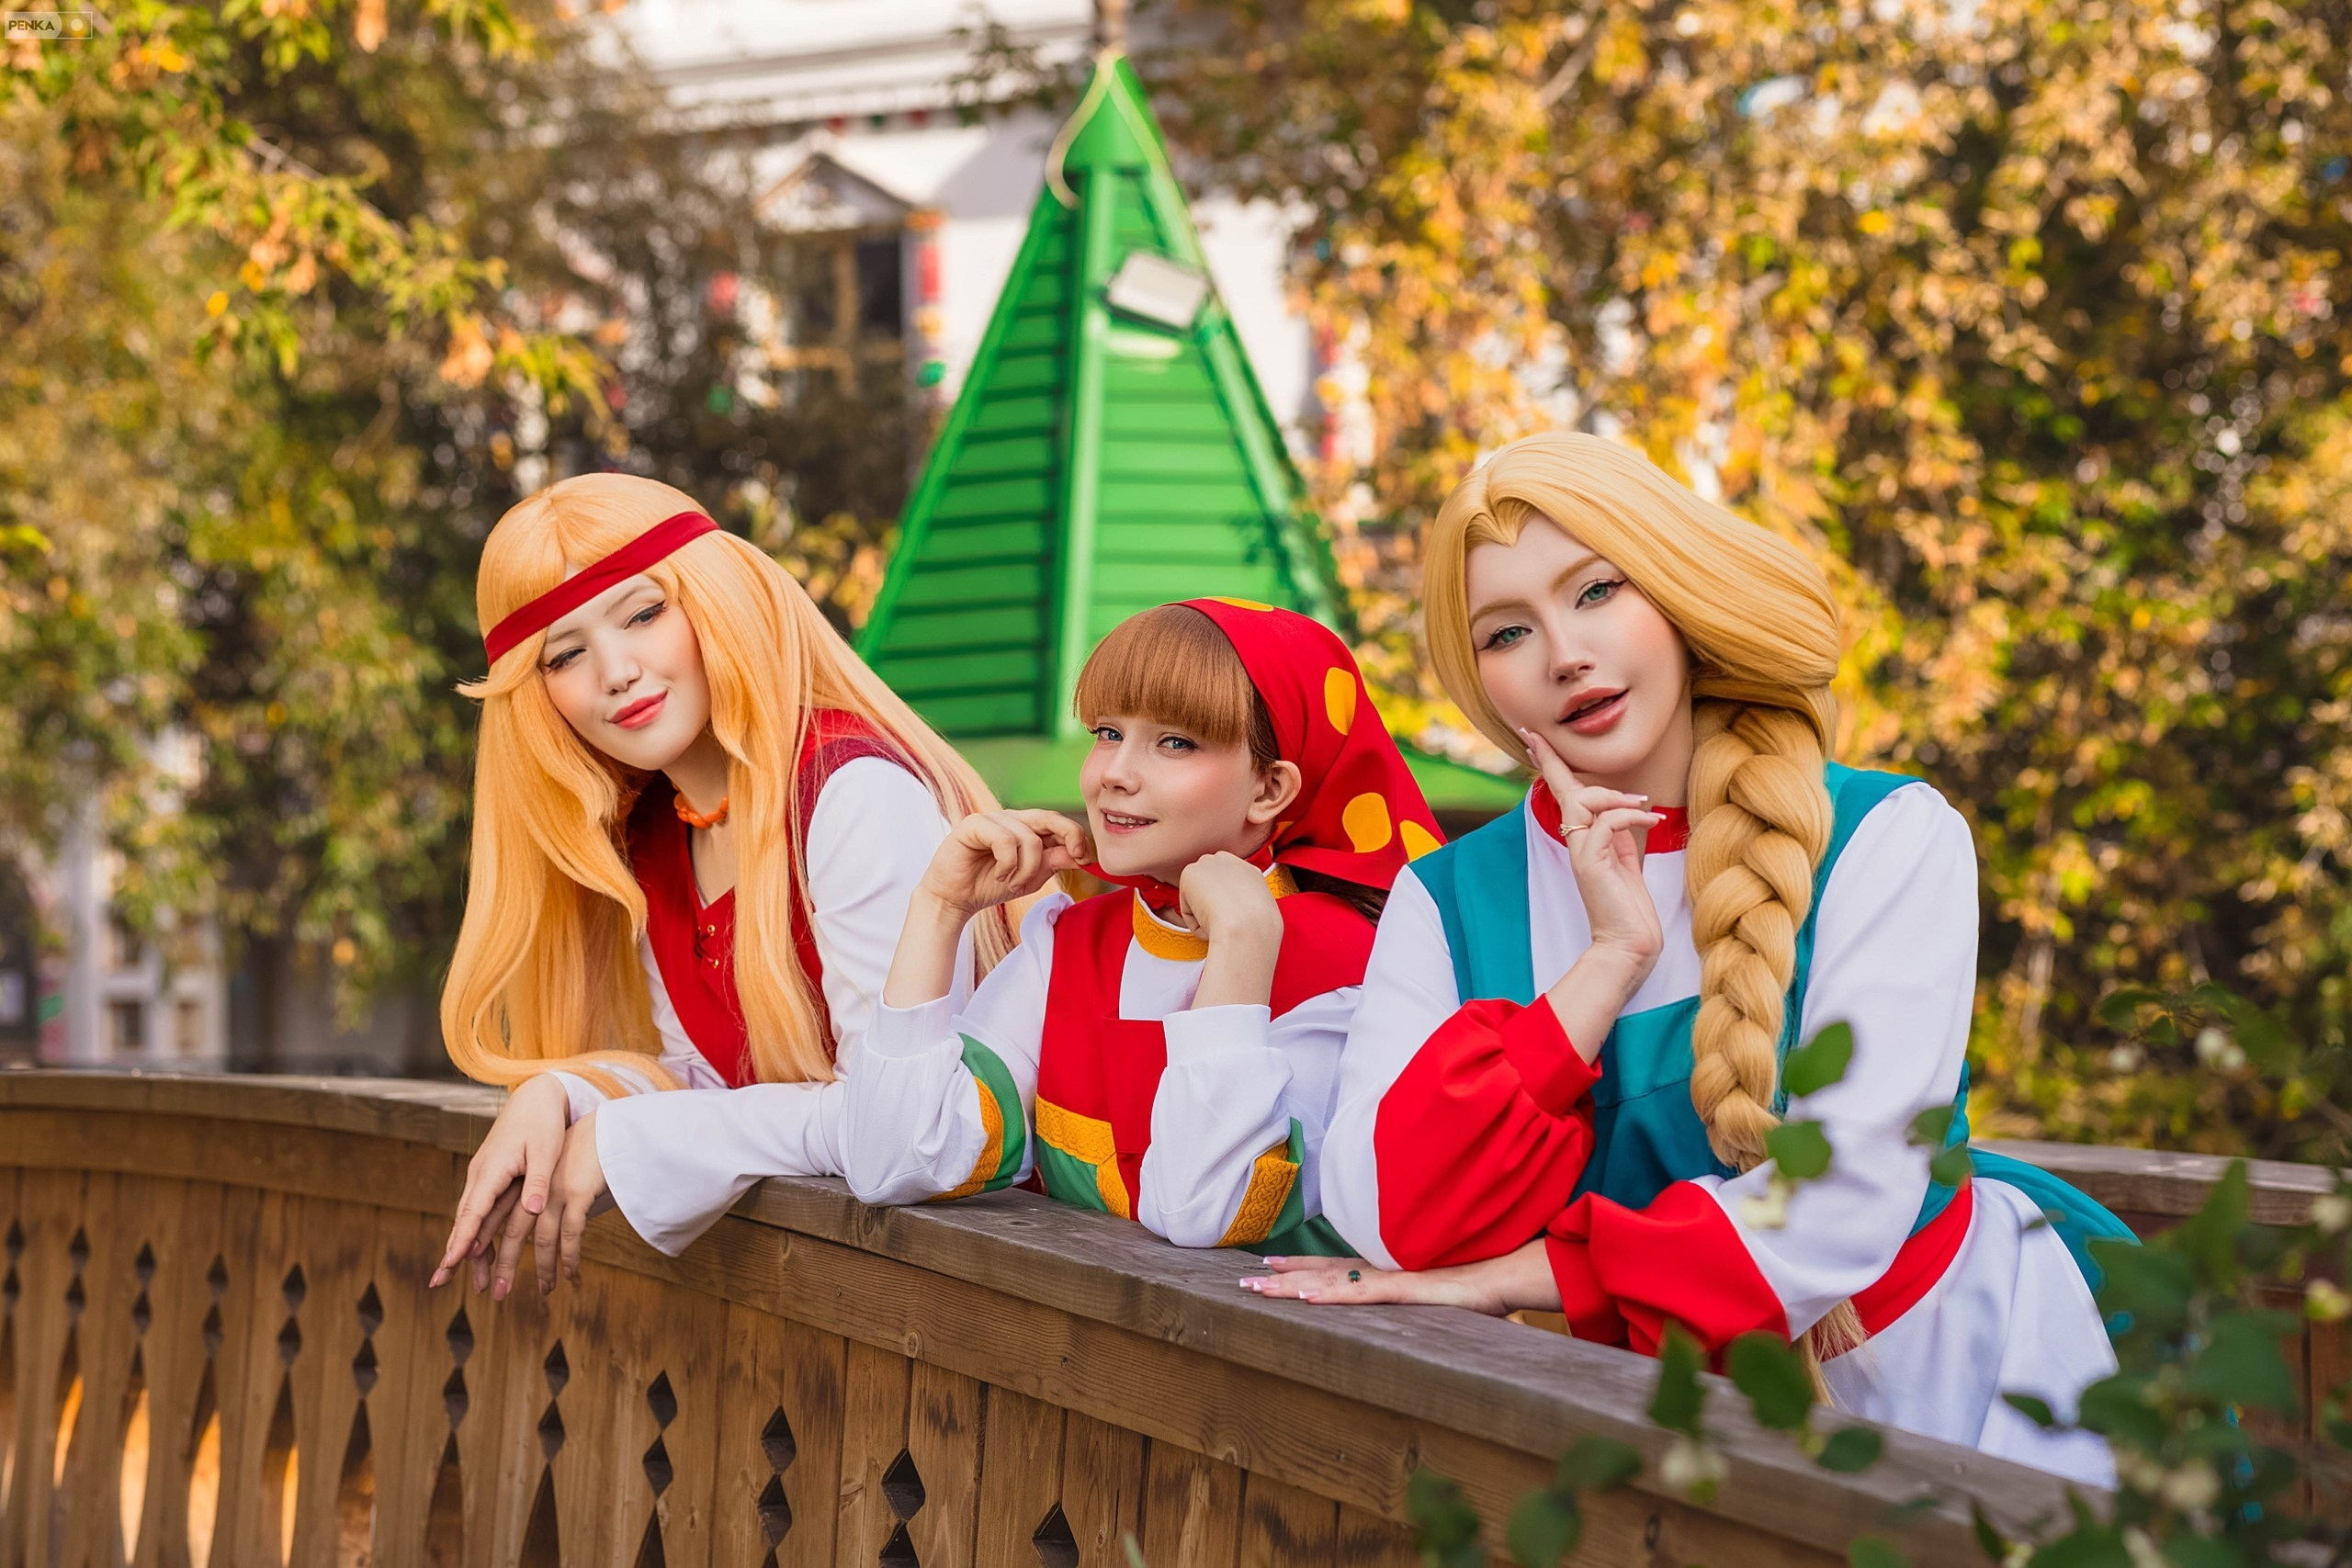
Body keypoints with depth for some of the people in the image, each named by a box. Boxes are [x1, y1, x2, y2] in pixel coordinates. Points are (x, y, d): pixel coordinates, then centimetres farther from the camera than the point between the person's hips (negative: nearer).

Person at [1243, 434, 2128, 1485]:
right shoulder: (1446, 901, -2)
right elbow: (1382, 1219, -16)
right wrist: (1611, 960, -18)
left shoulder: (1887, 840, -9)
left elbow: (1842, 1208, -18)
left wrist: (1511, 1274, -17)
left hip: (1953, 1381, -1)